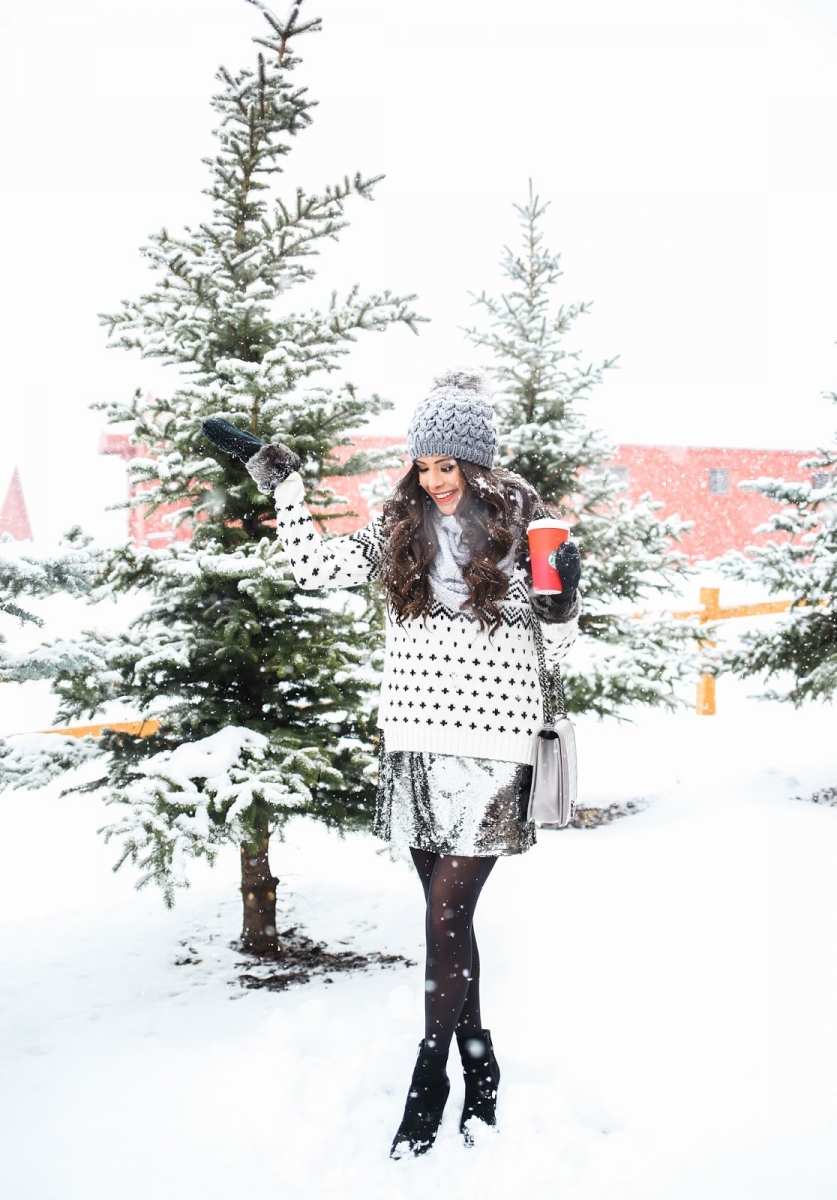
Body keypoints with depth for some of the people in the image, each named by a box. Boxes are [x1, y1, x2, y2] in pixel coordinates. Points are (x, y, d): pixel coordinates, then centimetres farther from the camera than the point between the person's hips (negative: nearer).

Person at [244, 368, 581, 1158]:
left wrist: (562, 602, -14)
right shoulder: (400, 528, 9)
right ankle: (478, 1065, 25)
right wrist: (283, 488, 7)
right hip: (414, 738, 4)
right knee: (447, 914, 10)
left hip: (490, 743, -4)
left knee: (445, 916, -7)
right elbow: (313, 567, 11)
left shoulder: (520, 525, 0)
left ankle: (429, 1084, 5)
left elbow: (557, 645, 6)